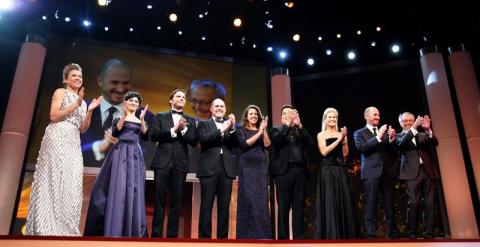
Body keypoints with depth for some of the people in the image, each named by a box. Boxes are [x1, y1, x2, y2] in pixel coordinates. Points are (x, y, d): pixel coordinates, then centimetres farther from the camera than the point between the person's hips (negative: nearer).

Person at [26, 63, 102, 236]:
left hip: (73, 143, 6)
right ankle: (47, 228, -4)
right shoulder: (60, 92, 4)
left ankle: (64, 228, 4)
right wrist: (76, 105, -13)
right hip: (58, 138, -6)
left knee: (70, 184, 0)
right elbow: (53, 116, -10)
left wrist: (90, 110, 2)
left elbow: (83, 128, 15)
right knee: (54, 180, -9)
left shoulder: (82, 102, 22)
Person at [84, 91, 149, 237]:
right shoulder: (119, 118, 7)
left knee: (133, 190, 3)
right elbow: (114, 133, -10)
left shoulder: (141, 120, 14)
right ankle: (114, 230, 2)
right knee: (118, 189, -6)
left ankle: (132, 230, 11)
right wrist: (123, 116, -18)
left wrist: (142, 120, -12)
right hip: (120, 154, -3)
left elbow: (145, 137, 0)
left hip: (135, 156, 3)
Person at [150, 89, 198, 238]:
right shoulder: (160, 117, 10)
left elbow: (194, 142, 4)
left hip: (180, 164, 2)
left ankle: (172, 235, 9)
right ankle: (156, 234, 7)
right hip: (163, 162, -1)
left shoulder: (190, 120, 13)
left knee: (176, 201, 3)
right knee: (159, 200, 0)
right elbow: (154, 136, -3)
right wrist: (173, 129, -10)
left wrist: (183, 129, -10)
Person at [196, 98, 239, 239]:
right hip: (209, 168, -3)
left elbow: (236, 144, 5)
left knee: (224, 206, 4)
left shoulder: (230, 124, 18)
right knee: (206, 205, -3)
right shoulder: (204, 124, 11)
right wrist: (221, 130, -15)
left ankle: (222, 237, 10)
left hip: (227, 169, 3)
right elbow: (203, 140, -7)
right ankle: (204, 237, 1)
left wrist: (232, 129, -11)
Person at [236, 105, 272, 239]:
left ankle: (261, 234, 5)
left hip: (261, 167, 3)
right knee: (247, 199, -4)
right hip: (247, 167, -3)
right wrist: (259, 133, -13)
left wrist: (264, 130, -10)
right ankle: (247, 234, 2)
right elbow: (244, 144, -11)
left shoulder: (262, 130, 14)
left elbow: (267, 145, 0)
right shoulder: (242, 130, 6)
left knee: (261, 199, 0)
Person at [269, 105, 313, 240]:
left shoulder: (300, 130, 18)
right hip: (284, 170, -3)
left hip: (300, 170, 3)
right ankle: (283, 237, 4)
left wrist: (299, 125, -6)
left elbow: (310, 142, 1)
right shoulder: (276, 129, 11)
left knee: (299, 207, 5)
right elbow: (276, 139, -11)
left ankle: (299, 237, 11)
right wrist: (288, 124, -11)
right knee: (283, 206, -1)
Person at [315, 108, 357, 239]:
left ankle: (344, 234, 14)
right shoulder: (321, 135, 3)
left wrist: (344, 139, -7)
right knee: (329, 201, -3)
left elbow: (345, 154, 5)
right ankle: (330, 234, 4)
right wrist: (338, 140, -12)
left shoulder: (341, 134, 12)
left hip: (340, 170, 4)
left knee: (343, 200, 4)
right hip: (327, 170, -4)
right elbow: (324, 152, -12)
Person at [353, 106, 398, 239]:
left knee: (390, 204, 4)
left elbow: (391, 151, 13)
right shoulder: (359, 133, 9)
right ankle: (372, 234, -3)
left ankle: (393, 232, 9)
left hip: (387, 171, 4)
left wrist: (391, 138, -5)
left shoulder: (384, 131, 19)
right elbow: (362, 148, -9)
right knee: (370, 204, -5)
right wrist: (378, 137, -13)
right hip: (371, 172, -4)